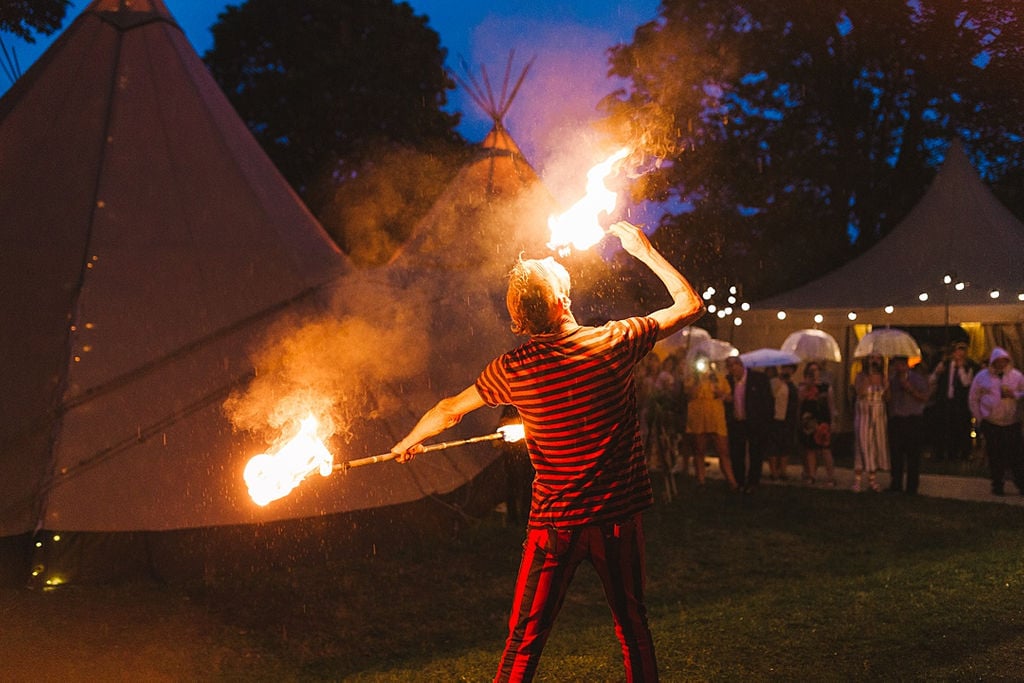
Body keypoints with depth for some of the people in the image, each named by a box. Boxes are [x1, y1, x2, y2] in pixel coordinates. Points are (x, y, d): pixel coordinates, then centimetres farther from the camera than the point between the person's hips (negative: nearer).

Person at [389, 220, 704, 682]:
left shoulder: (513, 370, -7)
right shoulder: (616, 342, -10)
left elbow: (449, 410, 8)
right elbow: (691, 305, 3)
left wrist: (407, 443, 27)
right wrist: (645, 252, 13)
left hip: (555, 523, 0)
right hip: (619, 517, 1)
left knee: (524, 642, 6)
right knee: (633, 627, 17)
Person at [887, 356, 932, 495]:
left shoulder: (918, 378, 7)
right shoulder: (892, 379, 17)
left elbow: (925, 397, -2)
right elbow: (888, 397, 9)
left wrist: (911, 389, -13)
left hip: (913, 420, -3)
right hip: (895, 420, 3)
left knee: (913, 455, -4)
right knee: (896, 453, 2)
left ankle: (912, 487, 1)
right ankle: (896, 485, 10)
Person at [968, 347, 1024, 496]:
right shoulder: (982, 377, 4)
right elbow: (973, 399, 9)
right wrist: (979, 418, 4)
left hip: (1012, 423, 0)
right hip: (991, 424, 0)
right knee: (995, 456, 1)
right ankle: (997, 485, 13)